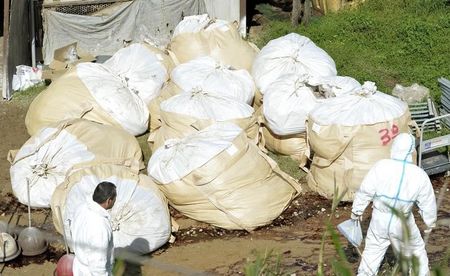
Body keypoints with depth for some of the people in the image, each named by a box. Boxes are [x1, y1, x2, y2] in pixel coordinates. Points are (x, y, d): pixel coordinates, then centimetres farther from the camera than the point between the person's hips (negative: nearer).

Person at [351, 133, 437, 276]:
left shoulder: (381, 166, -15)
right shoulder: (420, 175, -11)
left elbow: (365, 191, -10)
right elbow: (428, 203, 0)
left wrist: (356, 211, 5)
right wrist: (430, 222, 17)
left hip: (380, 219, 0)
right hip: (403, 223, 0)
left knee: (373, 250, 17)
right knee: (415, 251, 20)